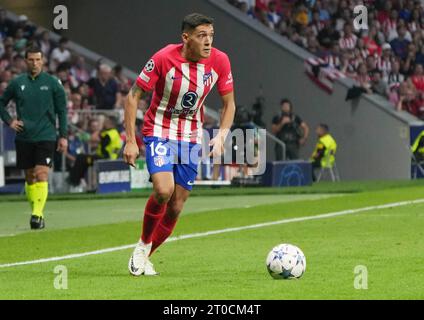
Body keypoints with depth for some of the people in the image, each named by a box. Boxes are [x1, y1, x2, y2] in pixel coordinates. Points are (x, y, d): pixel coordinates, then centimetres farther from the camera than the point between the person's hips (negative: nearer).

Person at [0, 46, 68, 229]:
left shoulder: (52, 83, 0)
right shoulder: (17, 83, 5)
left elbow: (62, 111, 4)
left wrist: (63, 136, 0)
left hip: (46, 137, -3)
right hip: (24, 137, 3)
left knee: (41, 175, -14)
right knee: (30, 178, 7)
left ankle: (38, 214, -18)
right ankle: (36, 213, 16)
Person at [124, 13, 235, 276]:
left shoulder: (220, 61, -10)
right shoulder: (164, 59, -19)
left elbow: (229, 103, 5)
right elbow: (133, 97, -10)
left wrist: (221, 136, -12)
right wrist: (131, 141, -15)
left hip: (192, 136, 4)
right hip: (160, 130, -4)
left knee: (176, 206, 2)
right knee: (163, 190, -26)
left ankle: (145, 257, 22)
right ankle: (143, 245, -1)